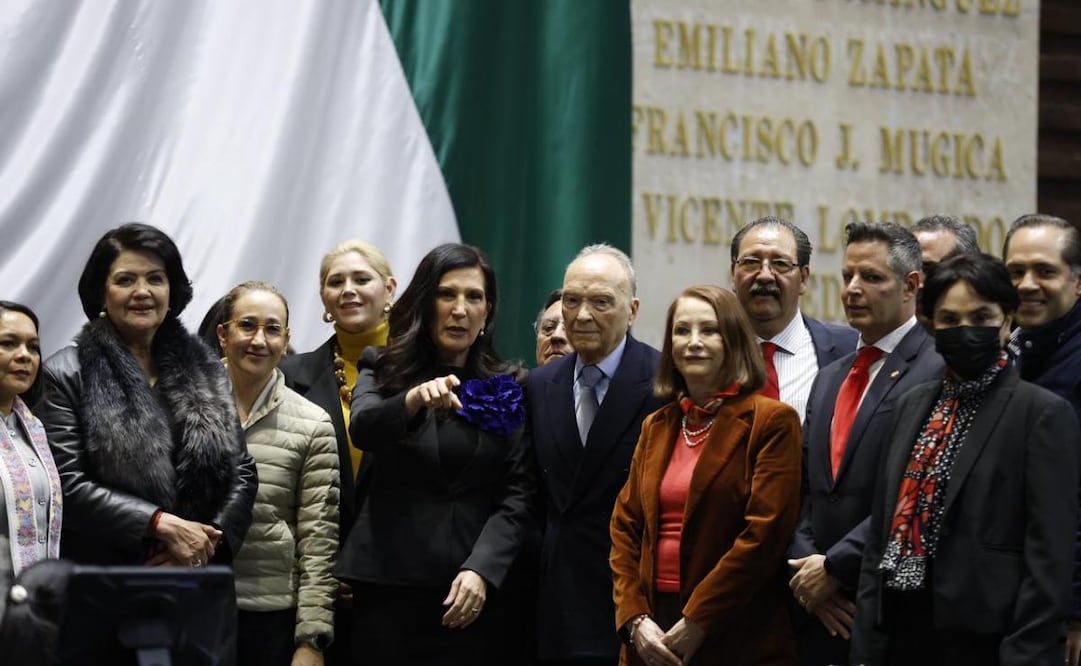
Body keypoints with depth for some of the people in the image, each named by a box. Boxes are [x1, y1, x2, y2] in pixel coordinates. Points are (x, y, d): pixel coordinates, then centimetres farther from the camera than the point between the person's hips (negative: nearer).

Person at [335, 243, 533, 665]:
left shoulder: (508, 391, 8)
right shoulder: (383, 372, 7)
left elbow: (517, 495, 0)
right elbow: (362, 428, -14)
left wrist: (482, 570, -15)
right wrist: (414, 400, -35)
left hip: (474, 592, 0)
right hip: (388, 587, 0)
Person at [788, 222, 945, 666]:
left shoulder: (939, 372, -9)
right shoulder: (829, 379, 18)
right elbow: (803, 493, 14)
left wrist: (834, 567, -12)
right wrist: (806, 567, -3)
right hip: (820, 615, 6)